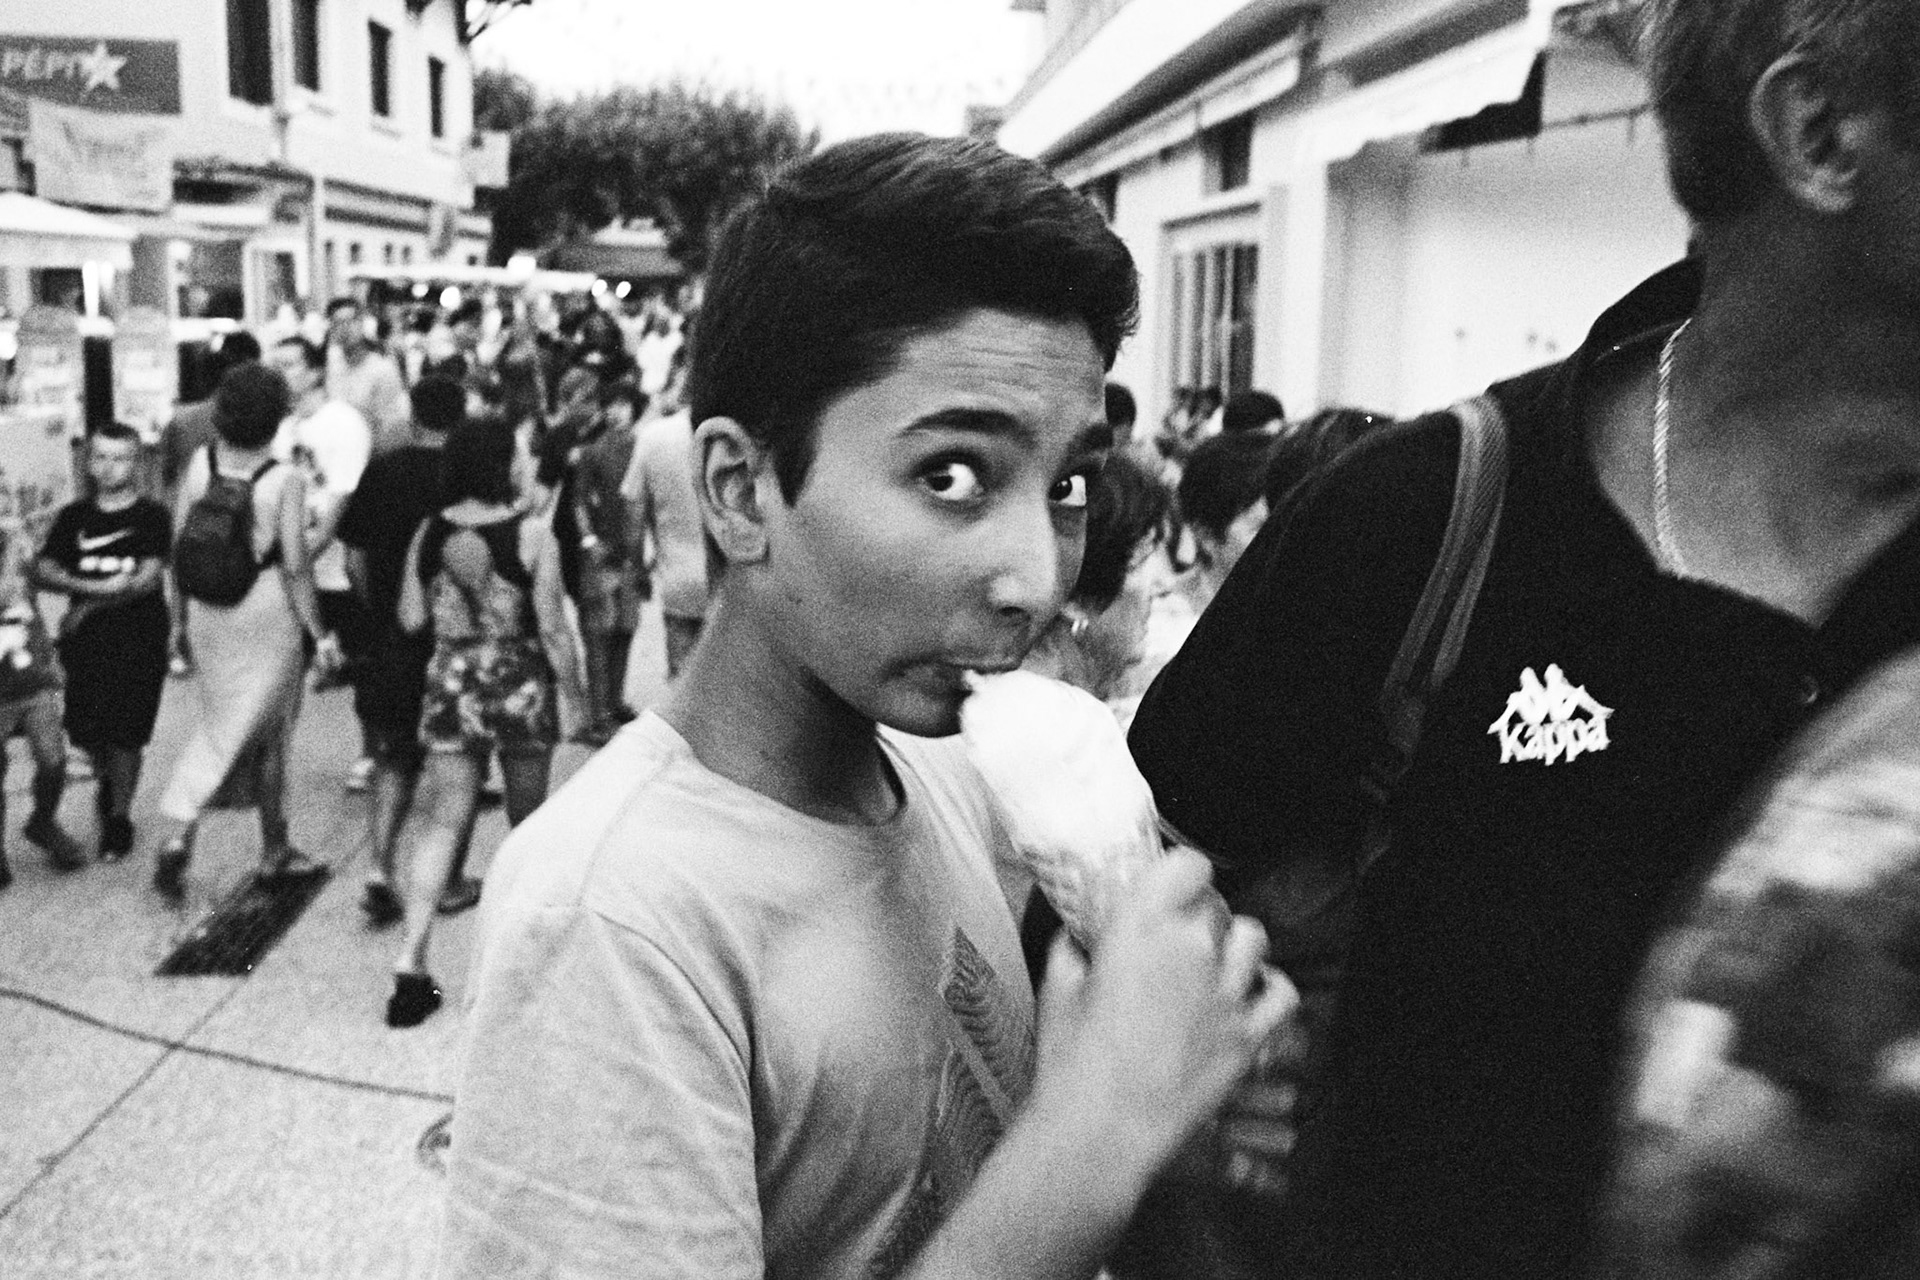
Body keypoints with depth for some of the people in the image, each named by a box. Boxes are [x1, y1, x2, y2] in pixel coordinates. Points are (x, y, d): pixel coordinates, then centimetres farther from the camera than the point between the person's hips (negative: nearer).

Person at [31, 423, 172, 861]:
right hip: (84, 640, 3)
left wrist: (87, 603, -12)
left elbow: (148, 579, -13)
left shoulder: (152, 517, -4)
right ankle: (107, 778, 38)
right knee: (84, 730, 6)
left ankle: (119, 817, 15)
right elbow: (43, 571, -2)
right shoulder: (73, 517, 6)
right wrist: (90, 586, -19)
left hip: (139, 640, -3)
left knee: (125, 734, -2)